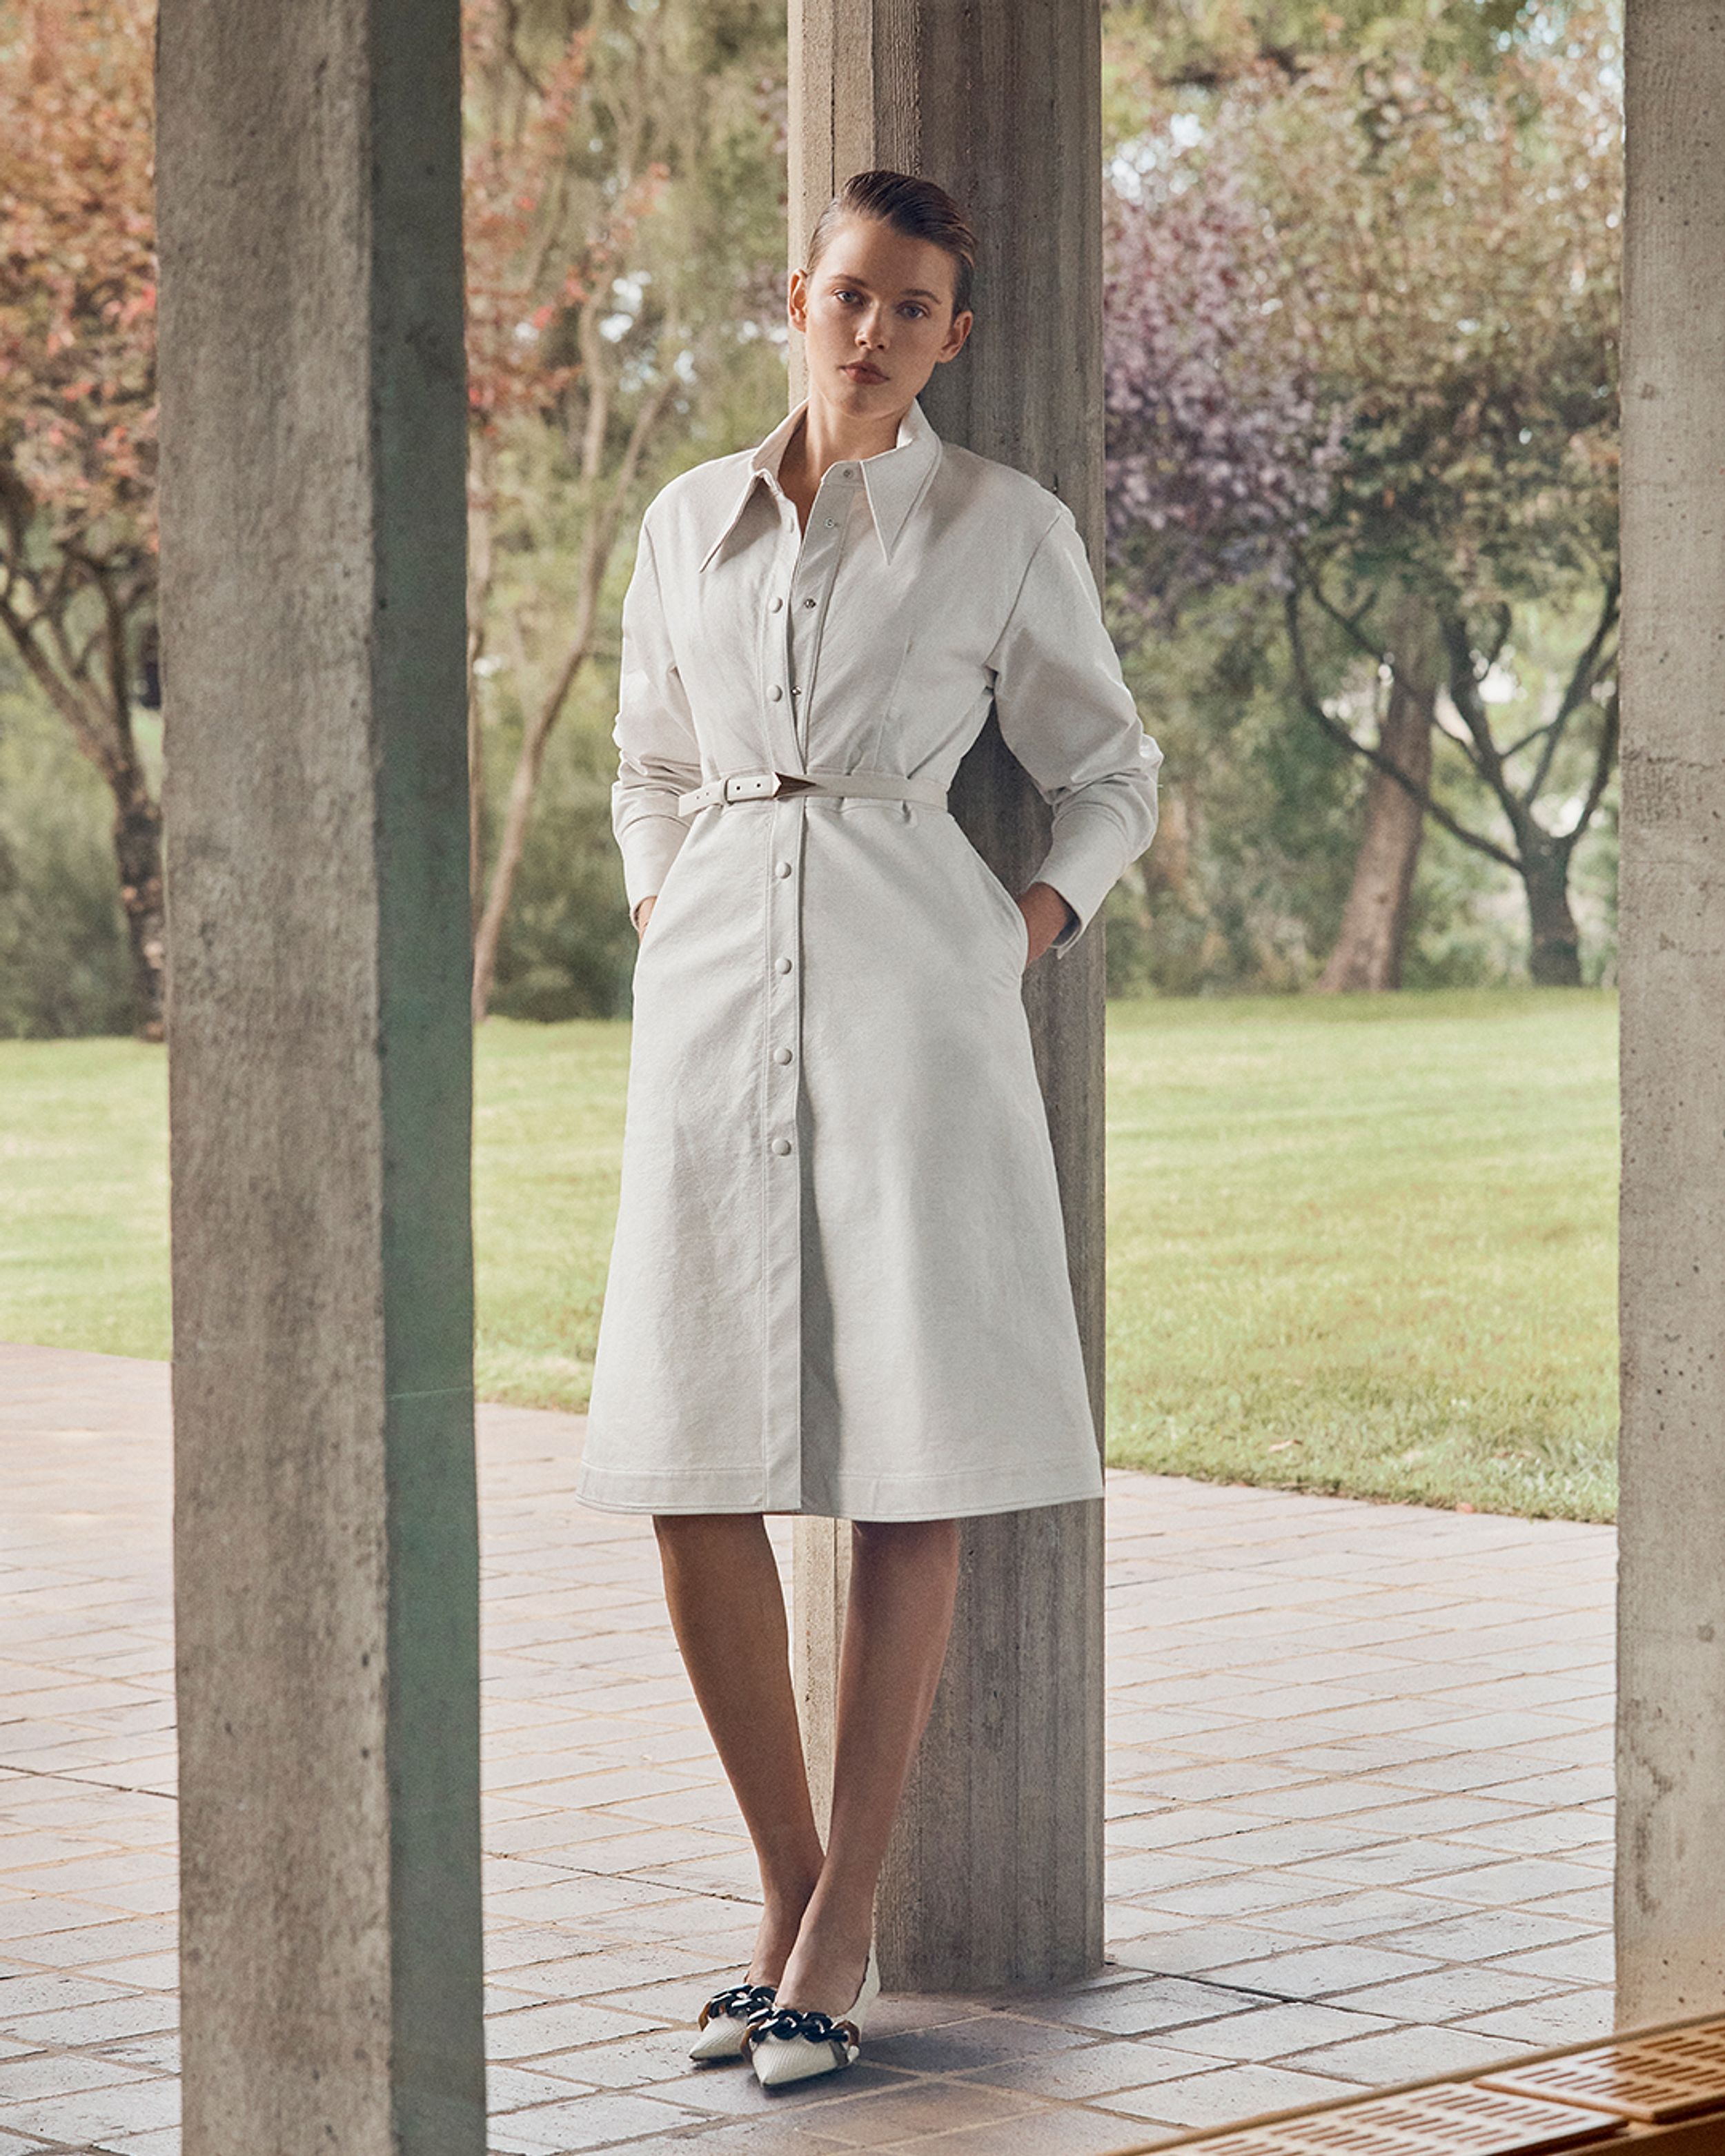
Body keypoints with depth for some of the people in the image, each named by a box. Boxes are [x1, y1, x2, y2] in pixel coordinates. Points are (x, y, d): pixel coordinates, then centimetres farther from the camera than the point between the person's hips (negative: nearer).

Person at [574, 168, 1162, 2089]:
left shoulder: (1005, 527, 3)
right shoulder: (694, 521, 12)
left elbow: (1108, 773, 12)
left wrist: (1034, 927, -2)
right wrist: (663, 921, 11)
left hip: (915, 983, -3)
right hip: (714, 994, 3)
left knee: (911, 1469, -5)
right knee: (693, 1474, -1)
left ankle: (839, 1929, 4)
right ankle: (787, 1891, 15)